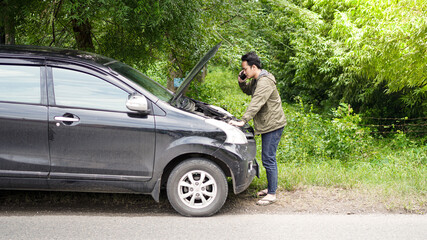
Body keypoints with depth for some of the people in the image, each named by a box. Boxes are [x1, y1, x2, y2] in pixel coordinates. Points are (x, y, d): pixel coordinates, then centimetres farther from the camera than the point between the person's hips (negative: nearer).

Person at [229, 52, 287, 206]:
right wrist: (241, 81, 6)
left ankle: (272, 194, 0)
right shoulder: (256, 80, 10)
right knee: (268, 158, 17)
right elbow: (247, 90, 28)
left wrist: (243, 121, -35)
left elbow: (256, 103, -30)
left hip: (273, 124, -10)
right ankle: (271, 188, 29)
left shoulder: (265, 82, -22)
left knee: (268, 159, -8)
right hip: (267, 124, 10)